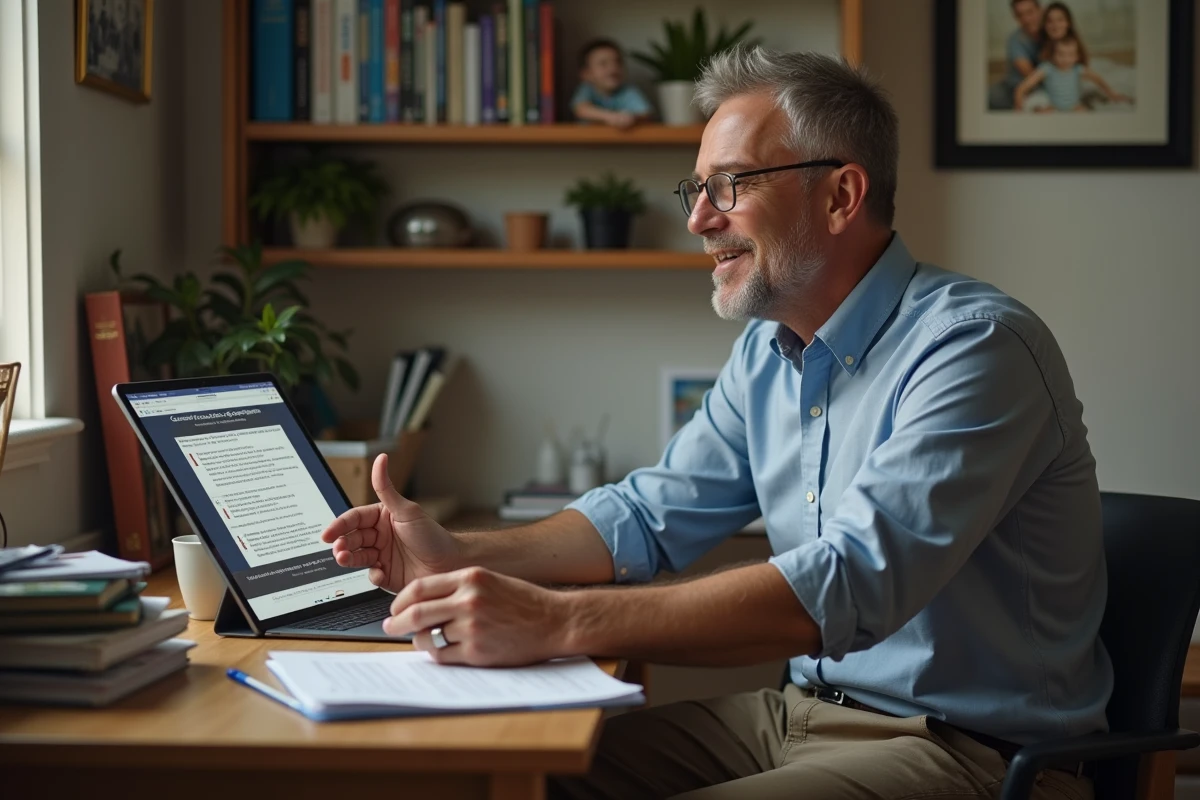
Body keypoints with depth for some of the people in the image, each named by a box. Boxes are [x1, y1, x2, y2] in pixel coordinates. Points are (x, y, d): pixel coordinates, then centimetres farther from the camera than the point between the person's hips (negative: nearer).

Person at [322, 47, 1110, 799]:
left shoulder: (975, 346, -20)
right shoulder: (768, 351, 9)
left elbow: (851, 584, -31)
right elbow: (651, 515, 16)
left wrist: (557, 622, -36)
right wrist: (461, 556, -2)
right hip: (803, 712, 8)